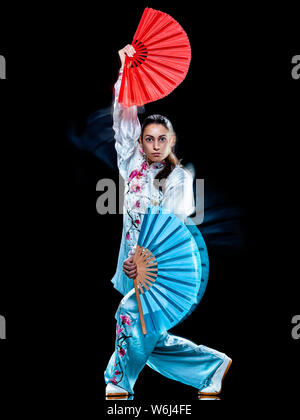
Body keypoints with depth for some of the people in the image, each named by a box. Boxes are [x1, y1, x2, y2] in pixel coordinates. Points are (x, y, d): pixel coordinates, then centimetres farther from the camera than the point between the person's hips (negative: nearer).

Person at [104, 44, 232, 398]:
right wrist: (126, 70, -4)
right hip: (133, 259, 5)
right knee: (151, 341, 7)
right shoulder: (134, 165, 7)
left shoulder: (180, 179, -4)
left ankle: (119, 383, -5)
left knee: (131, 314, -22)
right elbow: (125, 118, 2)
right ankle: (213, 365, 20)